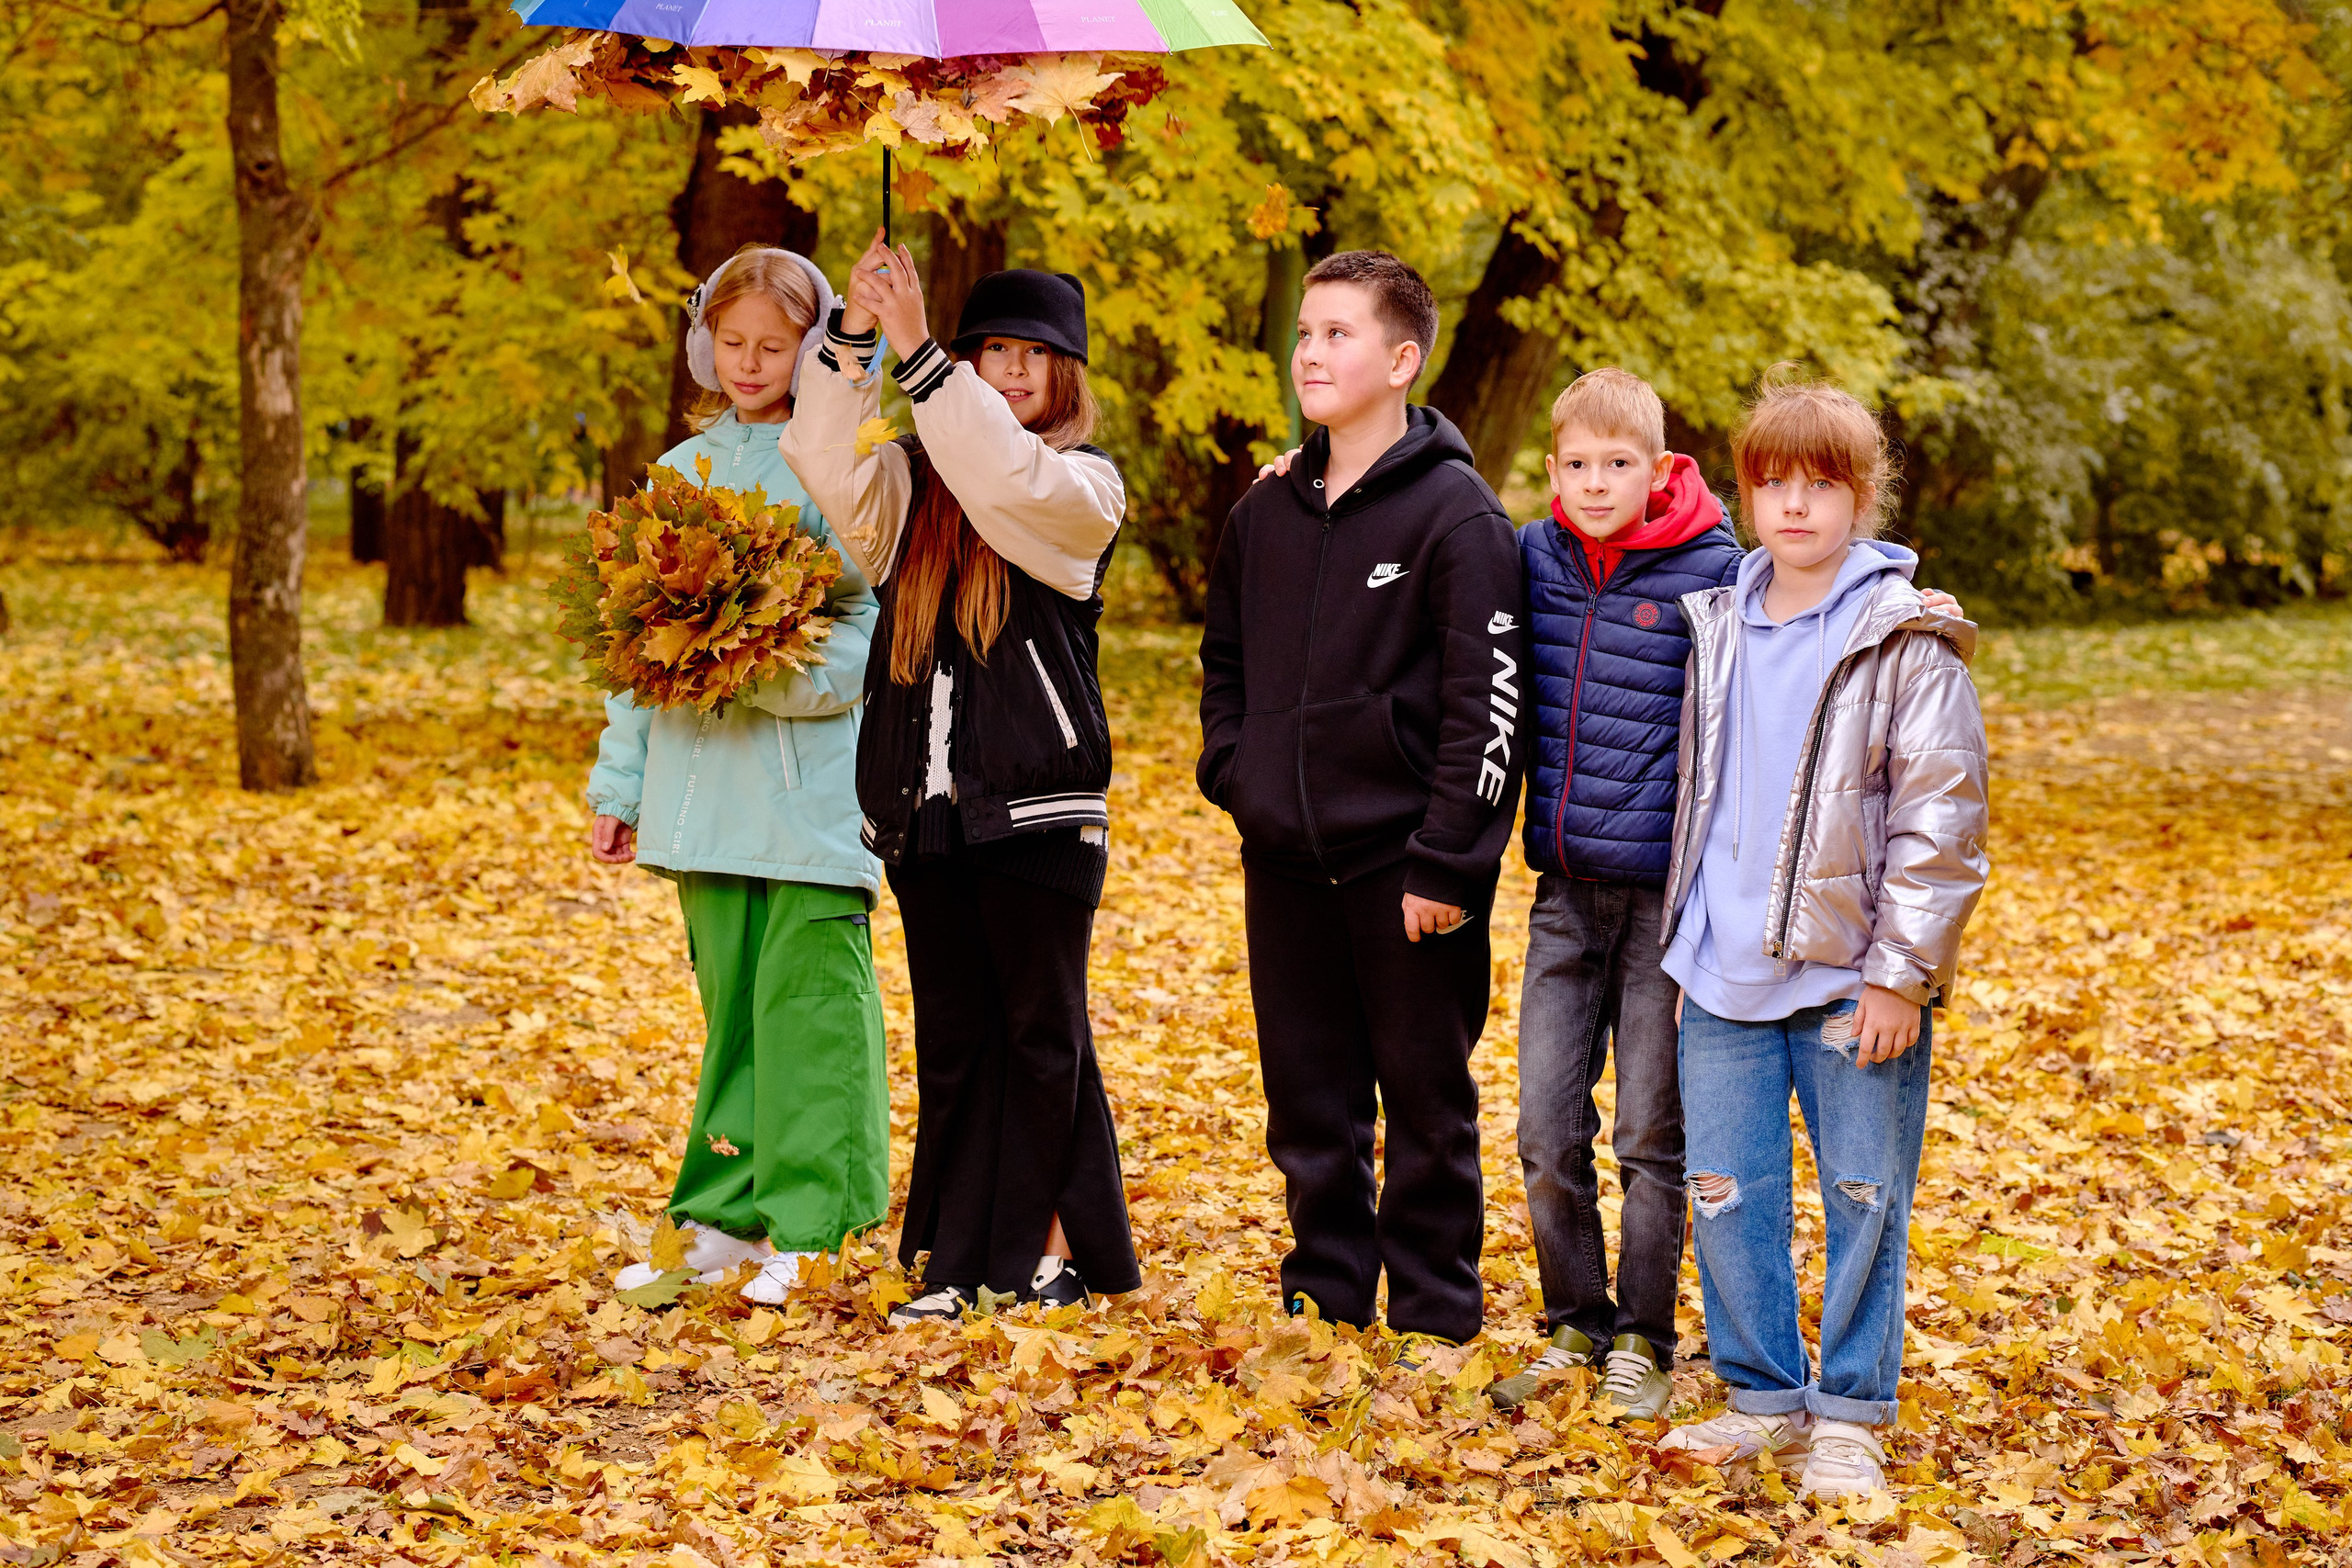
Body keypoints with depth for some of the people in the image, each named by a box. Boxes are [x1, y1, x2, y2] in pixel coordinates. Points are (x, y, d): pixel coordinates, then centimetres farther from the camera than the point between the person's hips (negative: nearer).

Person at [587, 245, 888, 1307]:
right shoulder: (679, 475, 14)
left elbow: (871, 637, -7)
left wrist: (778, 678, -23)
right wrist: (620, 783, 14)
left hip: (814, 785, -5)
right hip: (703, 781, 5)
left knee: (807, 999, -7)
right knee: (730, 1003, 11)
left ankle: (801, 1232, -5)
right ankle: (722, 1220, 18)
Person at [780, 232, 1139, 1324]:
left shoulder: (1082, 485, -1)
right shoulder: (918, 479, 12)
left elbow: (1008, 479, -21)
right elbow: (830, 465, -5)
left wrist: (917, 351, -24)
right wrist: (854, 339, -15)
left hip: (1040, 804, -4)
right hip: (925, 803, 4)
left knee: (1040, 1030, 4)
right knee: (950, 1035, 8)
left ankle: (1049, 1249, 14)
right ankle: (960, 1263, 14)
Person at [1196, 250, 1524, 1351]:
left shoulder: (1457, 514, -10)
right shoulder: (1265, 514, 10)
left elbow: (1489, 702, -13)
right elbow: (1225, 664, 23)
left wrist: (1449, 862, -16)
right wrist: (1234, 778, 8)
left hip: (1402, 863, -6)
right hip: (1284, 860, 6)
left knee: (1427, 1103, 4)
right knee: (1308, 1104, 12)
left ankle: (1434, 1317, 14)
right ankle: (1324, 1294, 25)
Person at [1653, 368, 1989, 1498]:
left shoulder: (1905, 642, -7)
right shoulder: (1718, 629, 9)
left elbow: (1940, 816, -9)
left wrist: (1899, 973, -12)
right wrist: (1687, 940, 16)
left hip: (1853, 975, -5)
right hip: (1724, 975, 5)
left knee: (1864, 1198, 3)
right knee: (1725, 1192, 7)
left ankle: (1850, 1415, 13)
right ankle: (1764, 1395, 21)